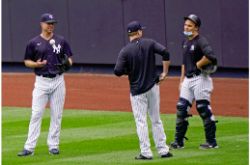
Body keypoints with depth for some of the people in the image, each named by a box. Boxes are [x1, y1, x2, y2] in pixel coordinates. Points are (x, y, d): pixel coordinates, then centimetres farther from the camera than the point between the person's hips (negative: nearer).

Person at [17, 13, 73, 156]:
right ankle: (29, 147, -7)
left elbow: (69, 58, 9)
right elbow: (27, 61, 7)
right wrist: (36, 64, -14)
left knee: (57, 115, 4)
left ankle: (53, 146, 12)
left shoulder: (61, 41, 6)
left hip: (58, 81, 2)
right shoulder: (34, 43, 2)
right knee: (36, 114, -6)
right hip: (41, 81, -2)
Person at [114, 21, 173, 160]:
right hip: (153, 87, 3)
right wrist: (165, 73, -7)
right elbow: (165, 52, -14)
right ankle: (163, 150, 13)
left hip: (137, 90, -3)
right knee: (156, 119, 11)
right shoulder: (149, 43, -1)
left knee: (141, 121, 2)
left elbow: (118, 71, -15)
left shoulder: (125, 51, -8)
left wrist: (129, 70, 6)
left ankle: (146, 152, 0)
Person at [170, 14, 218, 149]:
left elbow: (210, 56, -30)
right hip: (188, 79, 9)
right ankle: (179, 142, 11)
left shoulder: (200, 41, -13)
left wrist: (198, 65, -17)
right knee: (181, 108, 5)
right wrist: (182, 80, 20)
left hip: (200, 79, -9)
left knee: (204, 110, -4)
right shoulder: (185, 42, 14)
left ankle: (212, 142, 4)